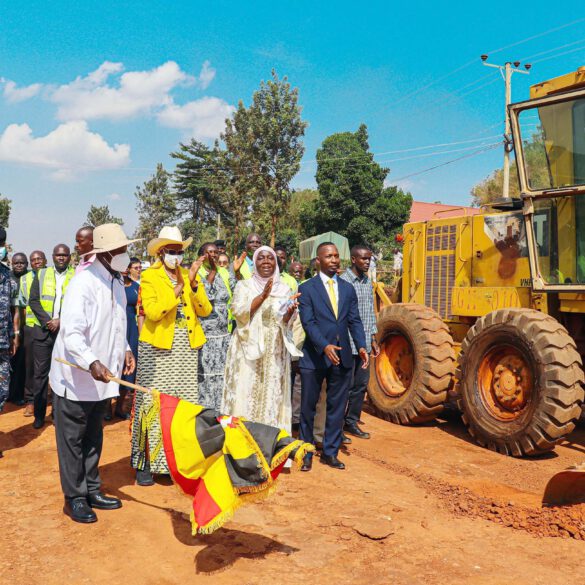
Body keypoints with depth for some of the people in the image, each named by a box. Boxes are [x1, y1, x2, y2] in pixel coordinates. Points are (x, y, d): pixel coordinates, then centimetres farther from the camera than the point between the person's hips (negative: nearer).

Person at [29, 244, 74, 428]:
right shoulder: (41, 274, 9)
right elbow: (33, 300, 3)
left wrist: (61, 321, -14)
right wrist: (47, 321, -9)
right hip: (42, 330, 2)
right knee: (40, 373, 4)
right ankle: (39, 415, 13)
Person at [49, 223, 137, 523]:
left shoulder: (116, 281, 7)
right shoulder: (83, 282, -20)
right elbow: (71, 332, -28)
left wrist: (124, 350, 6)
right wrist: (92, 362, -40)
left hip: (101, 376, 8)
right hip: (75, 376, -8)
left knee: (94, 437, 18)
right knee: (72, 439, 6)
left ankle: (92, 491, 30)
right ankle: (74, 498, 19)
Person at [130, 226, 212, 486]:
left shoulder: (191, 275, 11)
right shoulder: (149, 277, -1)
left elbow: (205, 310, 0)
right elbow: (152, 311, -16)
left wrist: (193, 283, -13)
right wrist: (177, 288, -22)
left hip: (186, 348, 4)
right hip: (157, 348, -4)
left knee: (185, 403, 6)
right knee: (153, 403, -1)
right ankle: (146, 462, 10)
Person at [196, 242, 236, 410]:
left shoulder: (226, 274, 10)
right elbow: (204, 295, -17)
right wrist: (212, 271, -13)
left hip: (224, 334, 4)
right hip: (203, 334, -4)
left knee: (221, 374, 5)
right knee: (204, 376, -1)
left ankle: (220, 411, 15)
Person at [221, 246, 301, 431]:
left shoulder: (284, 289, 11)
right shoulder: (244, 286, 5)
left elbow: (286, 322, 4)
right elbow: (239, 312, -11)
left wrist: (290, 311, -18)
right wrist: (263, 295, -21)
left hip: (275, 353, 2)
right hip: (248, 349, -2)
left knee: (272, 395, 3)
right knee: (246, 395, -3)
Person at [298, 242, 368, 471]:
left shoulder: (347, 288, 11)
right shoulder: (307, 288, -3)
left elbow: (354, 321, 7)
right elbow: (308, 322, -11)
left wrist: (361, 345, -8)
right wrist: (325, 346, -25)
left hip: (342, 357, 4)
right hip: (314, 357, -4)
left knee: (337, 408, 11)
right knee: (308, 407, 6)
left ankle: (330, 452, 25)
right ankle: (306, 454, 21)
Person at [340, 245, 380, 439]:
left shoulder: (368, 282, 13)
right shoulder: (343, 282, -11)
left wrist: (373, 339, 16)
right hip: (348, 343, -7)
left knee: (361, 383, 11)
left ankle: (351, 422, 24)